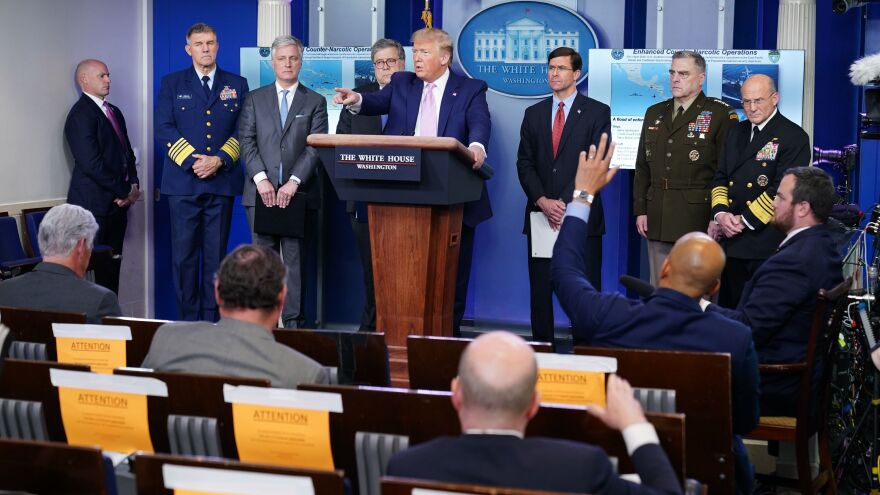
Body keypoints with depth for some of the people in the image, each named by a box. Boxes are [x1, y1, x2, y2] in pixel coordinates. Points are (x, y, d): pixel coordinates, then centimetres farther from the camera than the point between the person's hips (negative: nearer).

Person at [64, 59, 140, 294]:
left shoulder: (114, 111, 17)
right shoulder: (81, 114, -11)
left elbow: (127, 152, 20)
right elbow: (91, 163, -18)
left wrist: (133, 184, 1)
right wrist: (125, 191, -11)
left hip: (117, 203, 8)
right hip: (94, 204, -8)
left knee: (112, 267, 8)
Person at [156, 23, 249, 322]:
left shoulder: (237, 85, 12)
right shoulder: (172, 84, 9)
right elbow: (164, 129, 0)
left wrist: (219, 160, -9)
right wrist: (192, 160, -12)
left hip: (222, 182, 1)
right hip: (183, 181, -1)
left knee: (216, 255, 2)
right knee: (184, 254, -2)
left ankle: (212, 320, 7)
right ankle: (188, 320, 4)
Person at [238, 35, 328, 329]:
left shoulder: (315, 102, 9)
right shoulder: (254, 99, 13)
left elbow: (316, 147, 0)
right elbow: (246, 142, 4)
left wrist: (293, 182, -12)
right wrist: (261, 178, -11)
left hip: (298, 193, -1)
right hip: (261, 193, 1)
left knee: (295, 259, 0)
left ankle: (294, 323, 2)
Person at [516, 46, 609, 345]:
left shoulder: (597, 113, 2)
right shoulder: (534, 114, 14)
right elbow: (525, 163, 8)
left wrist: (565, 202, -13)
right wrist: (542, 201, -8)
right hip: (541, 215, 4)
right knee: (540, 290, 4)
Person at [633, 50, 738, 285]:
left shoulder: (720, 114, -3)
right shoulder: (654, 113, 15)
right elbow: (642, 167, 17)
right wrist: (640, 210, 9)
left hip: (698, 219, -5)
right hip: (657, 221, 5)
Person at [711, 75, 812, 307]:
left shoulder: (794, 137, -6)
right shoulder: (736, 133, 17)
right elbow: (720, 178, 15)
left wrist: (746, 220, -14)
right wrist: (720, 213, -4)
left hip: (768, 241, -6)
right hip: (732, 240, 6)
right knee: (729, 307, 10)